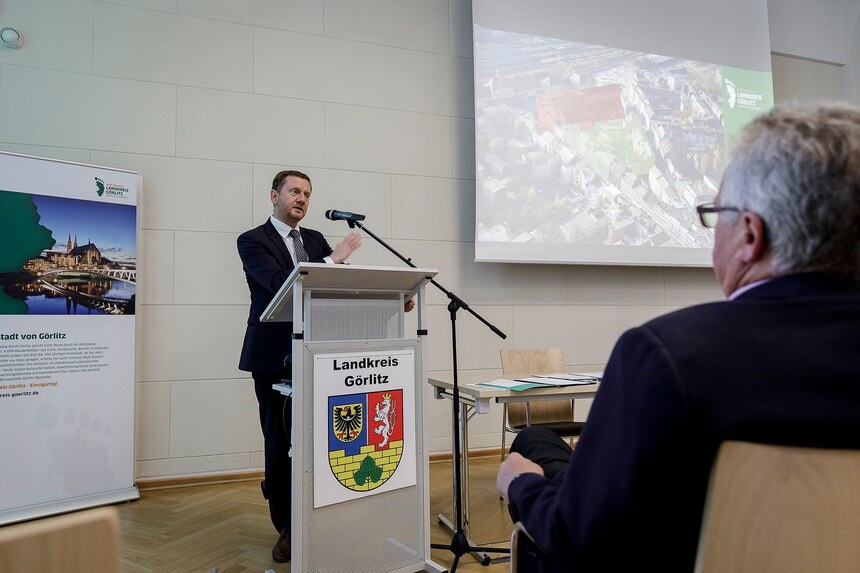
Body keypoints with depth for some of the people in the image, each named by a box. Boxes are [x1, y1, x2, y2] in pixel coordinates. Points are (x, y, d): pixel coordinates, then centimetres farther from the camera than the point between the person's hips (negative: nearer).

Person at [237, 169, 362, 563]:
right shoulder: (252, 240, -3)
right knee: (279, 442, 6)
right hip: (275, 357, -3)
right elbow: (279, 283, -20)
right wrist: (332, 260, -24)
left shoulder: (316, 239, 13)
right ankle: (286, 528, 22)